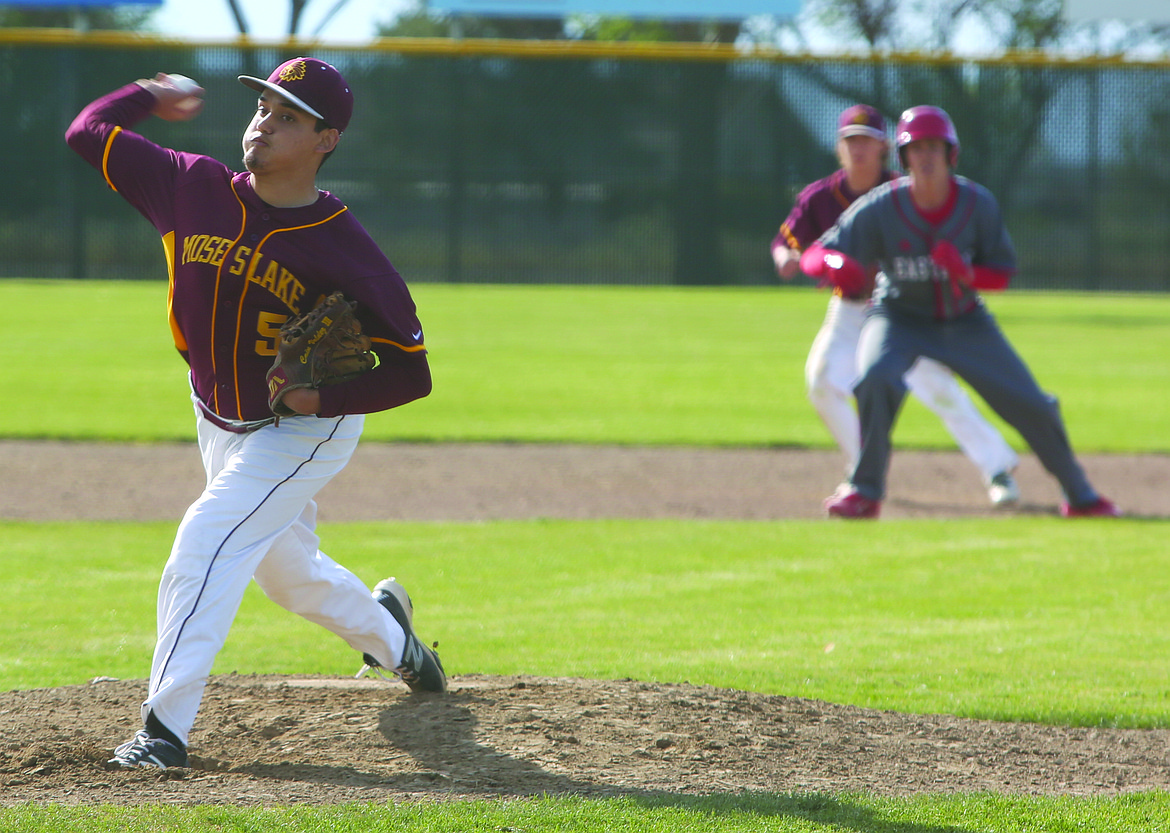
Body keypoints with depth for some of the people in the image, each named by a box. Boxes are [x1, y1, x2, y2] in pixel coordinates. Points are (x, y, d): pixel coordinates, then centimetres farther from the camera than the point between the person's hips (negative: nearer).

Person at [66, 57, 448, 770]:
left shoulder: (343, 251, -25)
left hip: (305, 430, -6)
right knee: (287, 570, 24)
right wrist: (154, 93, 7)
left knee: (206, 543, -24)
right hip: (221, 425, 6)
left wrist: (323, 397, -30)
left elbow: (411, 372, -19)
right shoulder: (195, 188, -13)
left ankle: (166, 728, -25)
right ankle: (390, 637, 55)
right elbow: (90, 131, -4)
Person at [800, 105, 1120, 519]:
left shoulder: (978, 203, -17)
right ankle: (865, 493, -18)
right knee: (876, 378, -33)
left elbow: (1002, 274, -7)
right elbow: (813, 256, -21)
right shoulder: (880, 207, -21)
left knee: (1031, 405, -1)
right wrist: (834, 264, -46)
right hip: (899, 317, -2)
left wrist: (968, 275, -30)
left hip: (965, 321, 2)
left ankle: (1081, 497, 20)